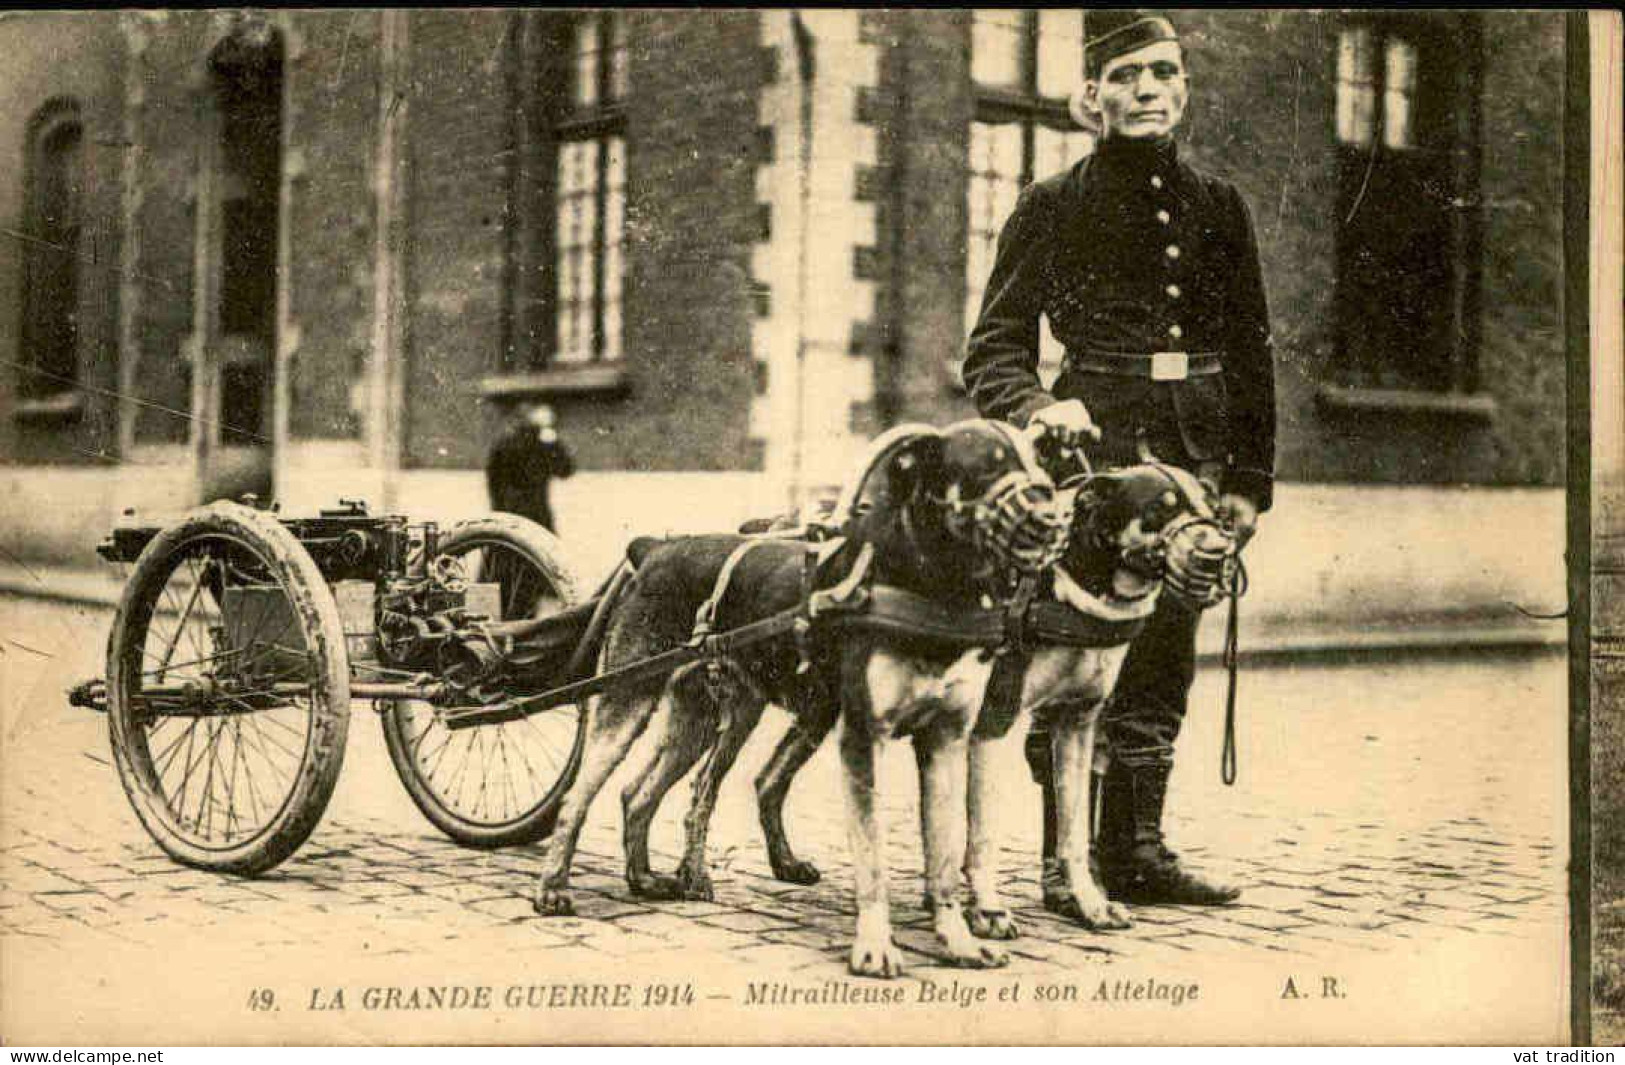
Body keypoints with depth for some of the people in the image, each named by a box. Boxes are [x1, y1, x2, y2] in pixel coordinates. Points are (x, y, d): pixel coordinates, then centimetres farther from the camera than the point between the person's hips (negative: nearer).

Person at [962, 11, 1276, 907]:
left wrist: (1247, 480, 10)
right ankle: (1063, 859, 5)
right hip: (1091, 450, -4)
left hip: (1190, 459, 4)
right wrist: (1036, 405, -20)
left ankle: (1136, 850, 17)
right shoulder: (1052, 208, 2)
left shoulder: (1218, 208, 13)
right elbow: (993, 349, 1)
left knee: (1161, 659, 8)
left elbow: (1251, 354, 15)